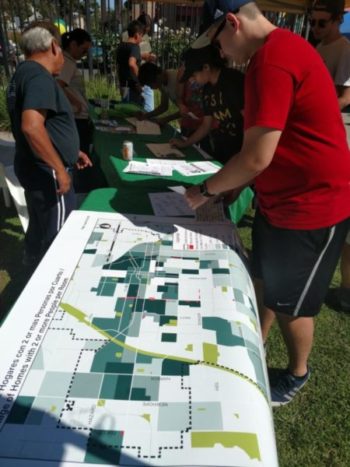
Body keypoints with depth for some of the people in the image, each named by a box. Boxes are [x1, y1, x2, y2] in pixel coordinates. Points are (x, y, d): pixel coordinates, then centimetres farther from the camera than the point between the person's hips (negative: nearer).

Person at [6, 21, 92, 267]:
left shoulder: (23, 73, 15)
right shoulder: (40, 76, -18)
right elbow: (31, 126, -32)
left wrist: (71, 151, 21)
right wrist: (60, 168, -26)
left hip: (34, 169, 10)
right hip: (47, 173, -10)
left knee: (39, 231, 24)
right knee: (57, 238, 3)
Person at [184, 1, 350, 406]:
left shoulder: (274, 60, -23)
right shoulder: (276, 50, 11)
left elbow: (257, 157, -26)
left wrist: (207, 189, -10)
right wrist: (236, 185, 6)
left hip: (312, 205, -9)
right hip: (277, 198, 9)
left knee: (289, 304, 9)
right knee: (264, 284, 20)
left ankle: (297, 374, 36)